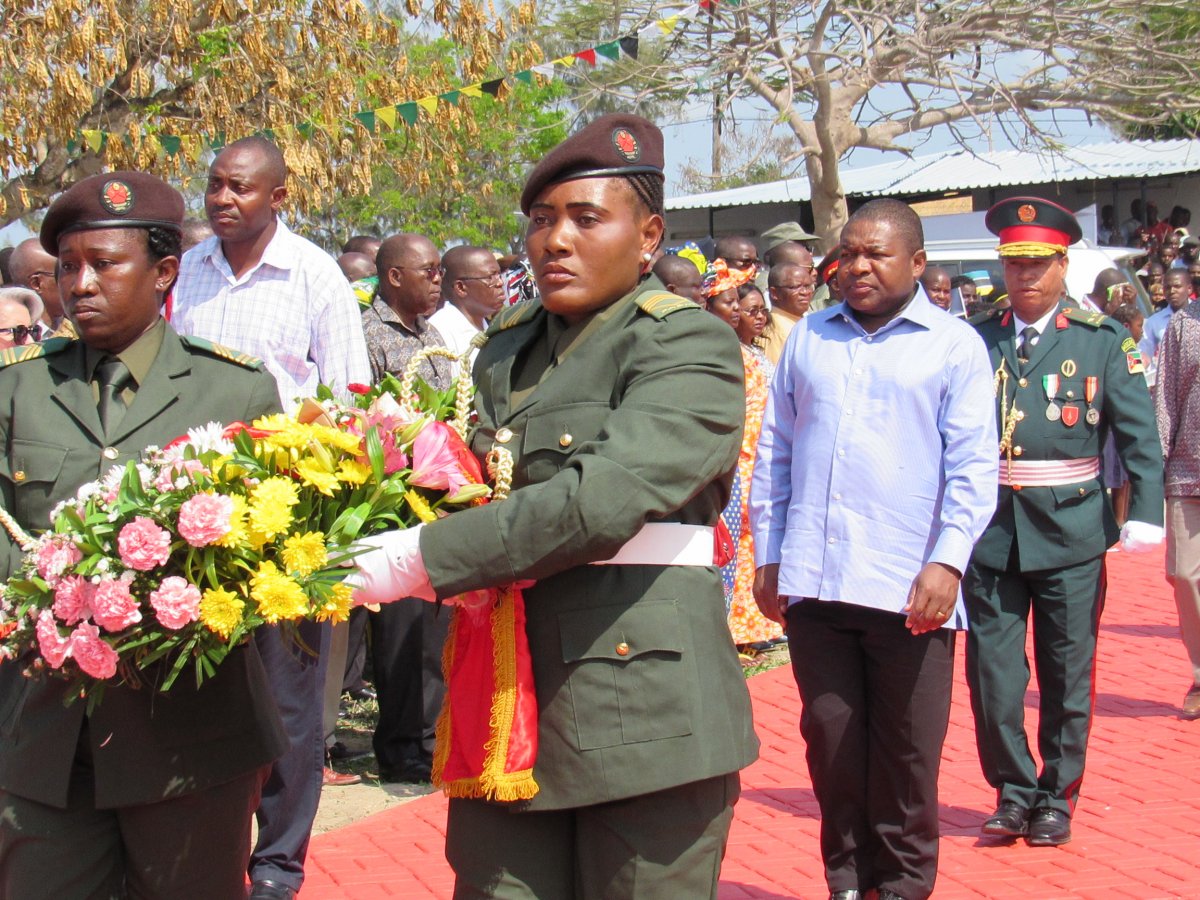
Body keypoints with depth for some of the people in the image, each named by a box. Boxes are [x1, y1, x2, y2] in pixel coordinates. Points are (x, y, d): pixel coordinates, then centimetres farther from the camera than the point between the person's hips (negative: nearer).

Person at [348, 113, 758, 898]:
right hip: (506, 706, 6)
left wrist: (429, 558, -19)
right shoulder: (508, 350, 16)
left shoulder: (690, 346, -7)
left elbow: (603, 497, -20)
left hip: (642, 713, -6)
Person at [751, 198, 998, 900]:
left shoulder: (955, 344, 3)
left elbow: (973, 466, -2)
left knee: (908, 757, 5)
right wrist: (768, 556, 10)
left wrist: (948, 561, -14)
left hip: (909, 590, -3)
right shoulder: (808, 337, 13)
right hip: (813, 581, 3)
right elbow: (774, 453, 15)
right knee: (831, 744, 8)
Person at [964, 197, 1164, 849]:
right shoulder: (975, 341, 5)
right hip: (989, 528, 2)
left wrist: (1143, 514, -14)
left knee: (1067, 672, 8)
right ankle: (1013, 791, 21)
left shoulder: (1103, 340, 0)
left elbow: (1139, 435, -3)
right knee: (991, 670, 3)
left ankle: (1057, 797, 23)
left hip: (1071, 528, -1)